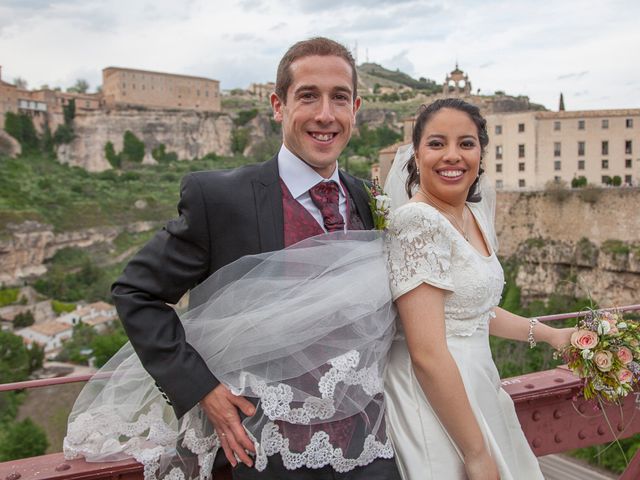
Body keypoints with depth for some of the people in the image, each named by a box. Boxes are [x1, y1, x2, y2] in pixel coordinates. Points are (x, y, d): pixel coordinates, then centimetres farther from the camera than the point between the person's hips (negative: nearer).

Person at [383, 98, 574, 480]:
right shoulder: (417, 221, -21)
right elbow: (427, 354, -23)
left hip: (476, 387, 8)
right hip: (436, 404, -8)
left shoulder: (476, 215, 5)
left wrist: (550, 334, 23)